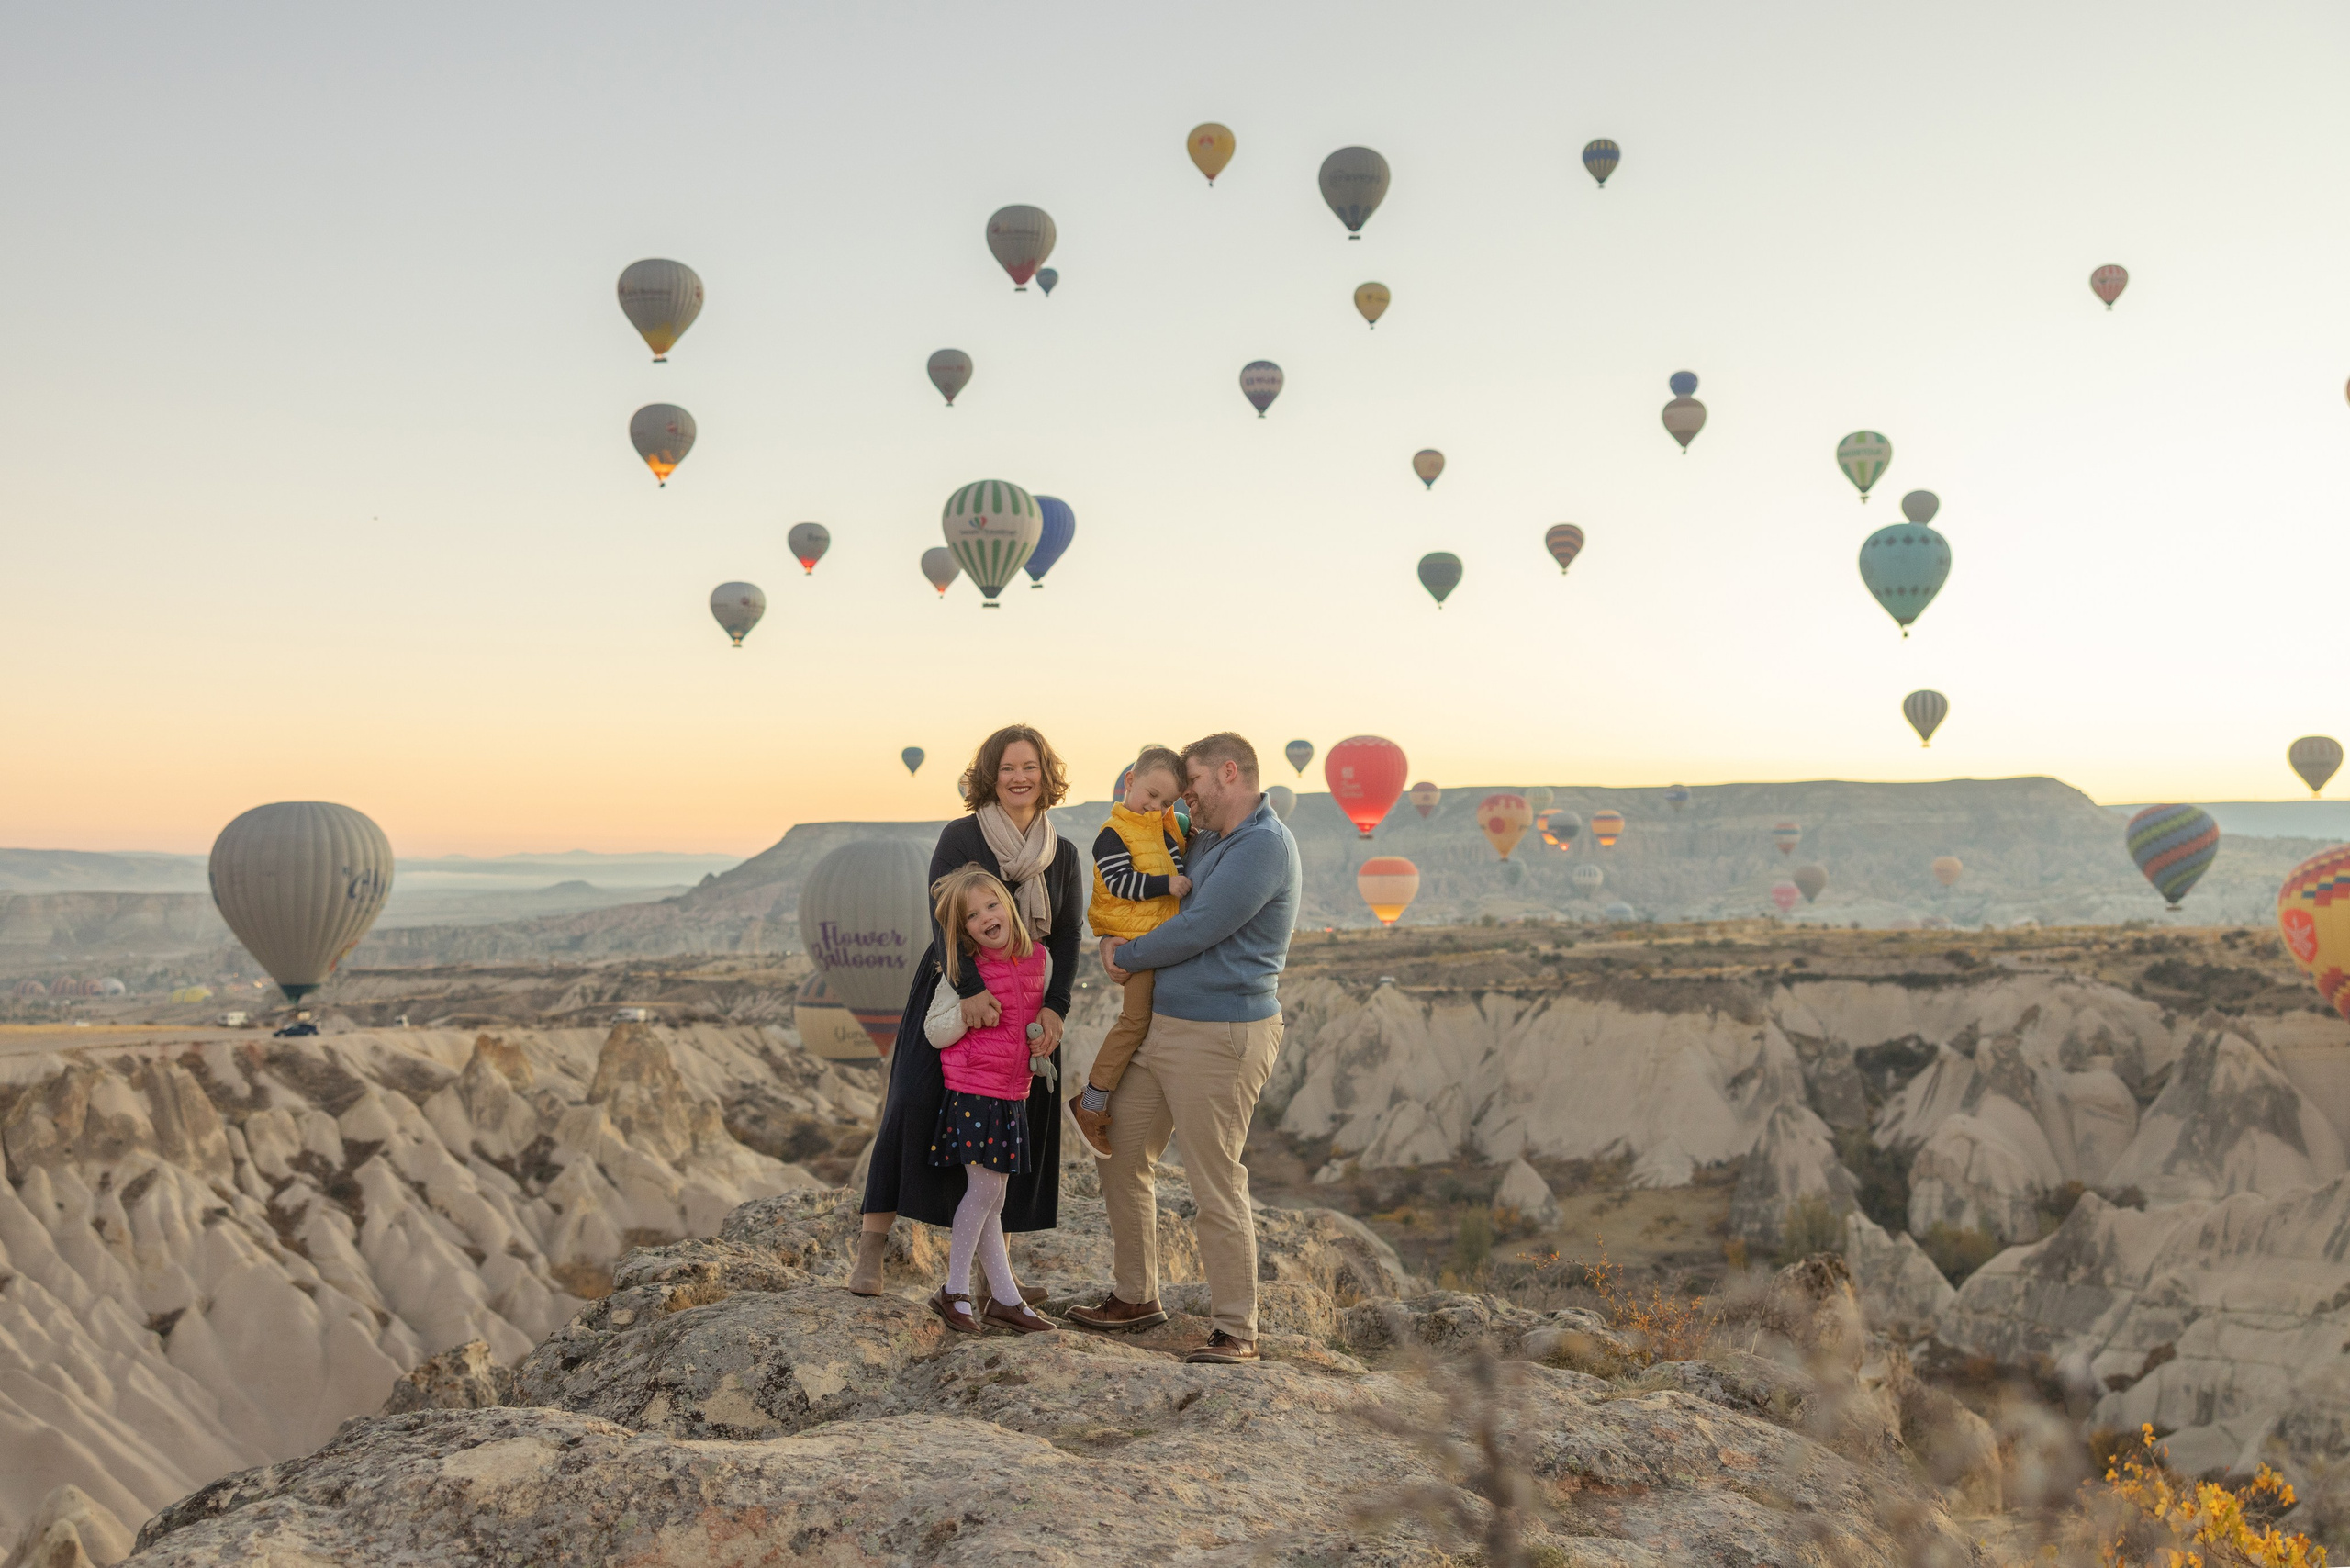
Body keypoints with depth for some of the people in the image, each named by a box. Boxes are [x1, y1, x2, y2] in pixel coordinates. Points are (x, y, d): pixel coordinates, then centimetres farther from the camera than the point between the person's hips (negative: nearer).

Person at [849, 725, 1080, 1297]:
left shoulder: (1063, 855, 7)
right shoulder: (960, 837, -5)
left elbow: (1067, 938, 2)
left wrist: (1055, 1007, -13)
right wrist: (969, 990, -30)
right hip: (950, 993, -4)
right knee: (915, 1102, -16)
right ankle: (873, 1241, -6)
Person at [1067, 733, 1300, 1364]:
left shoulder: (1264, 844, -16)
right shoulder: (1207, 841, 15)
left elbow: (1195, 931, -20)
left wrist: (1129, 958, -5)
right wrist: (1114, 937, 10)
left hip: (1222, 1038, -10)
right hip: (1163, 1027, 10)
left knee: (1216, 1184, -5)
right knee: (1121, 1156, 14)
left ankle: (1237, 1331, 6)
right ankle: (1136, 1297, 27)